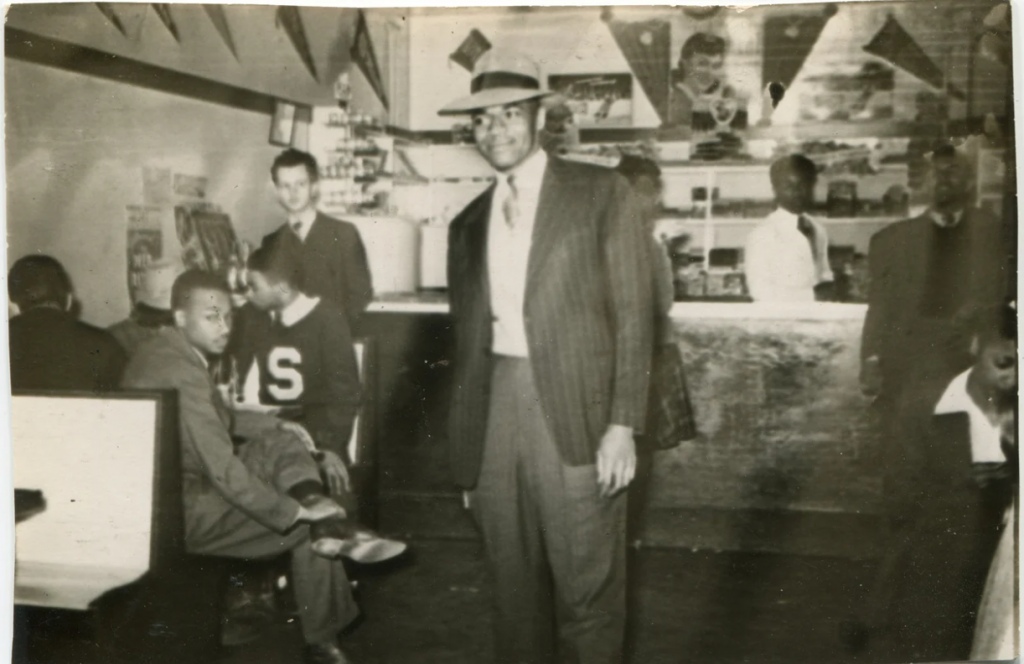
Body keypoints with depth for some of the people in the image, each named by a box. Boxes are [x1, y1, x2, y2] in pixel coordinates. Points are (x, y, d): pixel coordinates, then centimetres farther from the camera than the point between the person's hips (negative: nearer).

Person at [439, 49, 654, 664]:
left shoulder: (603, 193, 1)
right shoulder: (468, 222, 15)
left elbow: (634, 313, -3)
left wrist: (622, 425, -10)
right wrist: (467, 456, 16)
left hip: (576, 415, -4)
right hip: (496, 409, 5)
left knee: (589, 589, 0)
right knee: (513, 592, 13)